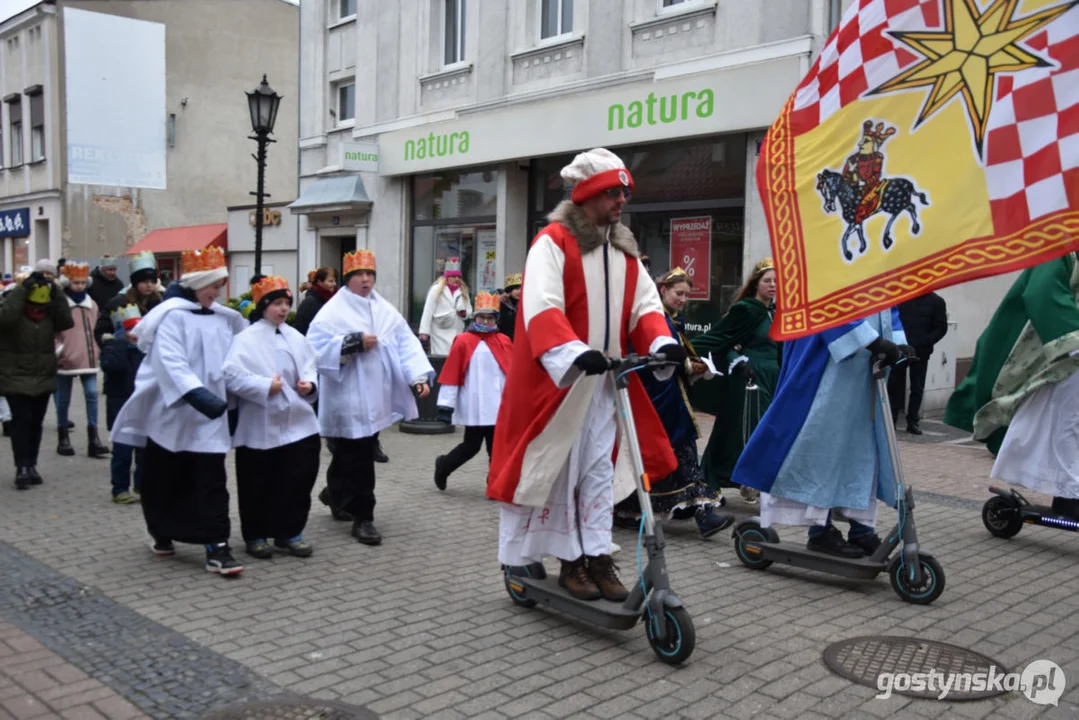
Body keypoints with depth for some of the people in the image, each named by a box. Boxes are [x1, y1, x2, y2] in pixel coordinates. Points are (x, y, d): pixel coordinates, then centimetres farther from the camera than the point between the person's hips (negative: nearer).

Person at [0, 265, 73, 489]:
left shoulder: (50, 314, 1)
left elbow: (67, 322, -16)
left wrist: (56, 292, -21)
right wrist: (23, 288, -31)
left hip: (43, 377, 4)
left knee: (36, 422, 9)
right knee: (21, 419, -11)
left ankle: (31, 465, 18)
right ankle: (22, 467, -10)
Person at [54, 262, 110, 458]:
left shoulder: (91, 305, 10)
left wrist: (95, 351, 18)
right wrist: (57, 351, -9)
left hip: (88, 358, 4)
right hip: (66, 359, -4)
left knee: (92, 394, -7)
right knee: (63, 399, 7)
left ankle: (93, 438, -6)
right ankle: (63, 438, 19)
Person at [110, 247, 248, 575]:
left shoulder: (225, 318, 8)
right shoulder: (172, 315, -10)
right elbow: (171, 362, -23)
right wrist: (197, 394, -33)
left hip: (209, 415, 3)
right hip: (171, 411, -3)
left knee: (212, 481, -3)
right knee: (165, 480, 12)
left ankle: (217, 548, -3)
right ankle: (163, 534, 34)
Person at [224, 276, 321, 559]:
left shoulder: (294, 337, 10)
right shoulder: (246, 339, -8)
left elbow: (309, 367, 13)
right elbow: (232, 376, -17)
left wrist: (309, 384, -7)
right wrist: (265, 386, -23)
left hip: (296, 422, 5)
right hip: (260, 426, -5)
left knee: (298, 477, 6)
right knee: (259, 484, 6)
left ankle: (290, 533, 20)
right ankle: (255, 536, 22)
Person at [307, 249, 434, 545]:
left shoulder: (386, 311, 10)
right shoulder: (333, 312, -7)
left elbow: (407, 343, 2)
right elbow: (316, 348, -16)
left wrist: (419, 376, -11)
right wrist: (354, 343, -20)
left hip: (377, 397, 6)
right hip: (349, 399, -6)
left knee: (350, 455, 20)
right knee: (359, 460, -4)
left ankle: (336, 494, 43)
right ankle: (363, 517, 7)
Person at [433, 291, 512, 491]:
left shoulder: (504, 342, 6)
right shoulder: (463, 341, -6)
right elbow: (451, 373, -7)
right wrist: (446, 404, -9)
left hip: (499, 406, 4)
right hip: (474, 406, -4)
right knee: (471, 446, 3)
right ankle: (443, 465, 27)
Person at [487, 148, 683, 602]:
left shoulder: (624, 251, 12)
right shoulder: (552, 242, -10)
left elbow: (645, 304, 6)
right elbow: (542, 308, -24)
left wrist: (661, 342, -15)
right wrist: (575, 352, -39)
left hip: (605, 381, 6)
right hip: (556, 378, -6)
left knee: (600, 469, 9)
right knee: (558, 468, 3)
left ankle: (598, 557, 16)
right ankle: (570, 560, 14)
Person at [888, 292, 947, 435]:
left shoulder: (936, 301, 3)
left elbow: (941, 328, -1)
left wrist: (924, 343, -15)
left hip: (921, 352, -1)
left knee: (917, 388, 3)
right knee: (893, 385, 2)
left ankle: (912, 422, 11)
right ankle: (891, 419, 10)